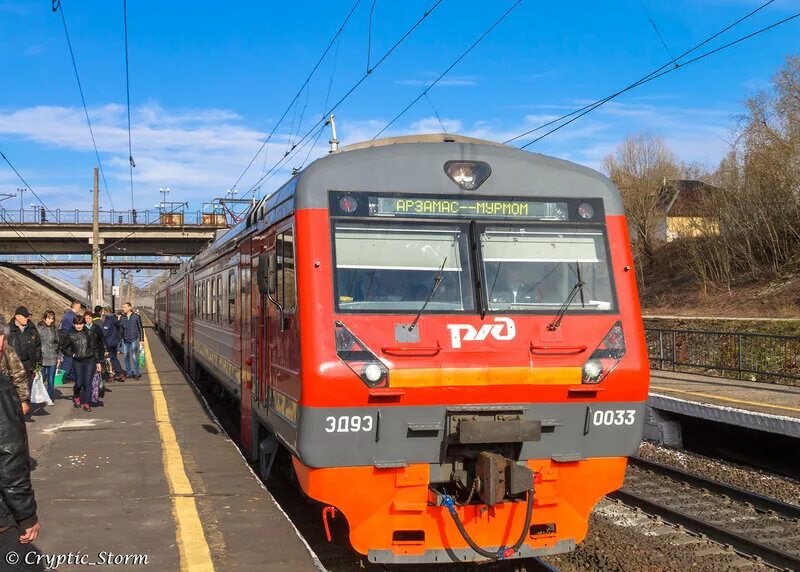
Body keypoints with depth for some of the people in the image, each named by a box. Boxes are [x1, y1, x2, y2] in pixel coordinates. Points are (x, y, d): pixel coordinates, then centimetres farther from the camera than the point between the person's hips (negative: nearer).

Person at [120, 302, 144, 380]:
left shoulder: (136, 317, -2)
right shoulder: (122, 318, 5)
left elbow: (140, 329, 2)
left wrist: (142, 340, -1)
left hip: (134, 339, -3)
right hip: (125, 340, 3)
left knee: (134, 357, -7)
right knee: (126, 357, 6)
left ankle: (137, 373, 1)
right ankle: (129, 373, 17)